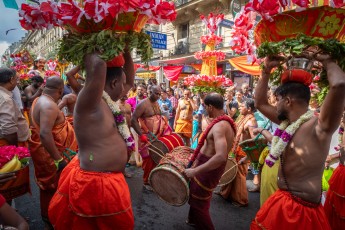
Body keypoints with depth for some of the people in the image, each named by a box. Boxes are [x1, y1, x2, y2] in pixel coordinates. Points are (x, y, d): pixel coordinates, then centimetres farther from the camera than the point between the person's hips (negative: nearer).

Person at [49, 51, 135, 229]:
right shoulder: (89, 102, -23)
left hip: (109, 179, 10)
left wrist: (126, 52, 8)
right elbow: (98, 66, -40)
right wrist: (89, 53, -18)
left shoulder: (106, 100, 5)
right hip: (95, 183, -9)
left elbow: (130, 81, 15)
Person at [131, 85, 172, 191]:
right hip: (147, 137, -7)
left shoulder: (157, 104, 9)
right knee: (149, 159, 0)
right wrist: (141, 135, -23)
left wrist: (165, 130, 11)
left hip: (157, 136, 7)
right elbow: (133, 120, -19)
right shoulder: (143, 104, -15)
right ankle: (146, 182, 19)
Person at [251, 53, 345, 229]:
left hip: (303, 209, -7)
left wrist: (325, 59, -16)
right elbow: (260, 103, 13)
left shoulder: (319, 126, -19)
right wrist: (266, 70, 8)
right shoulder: (287, 122, 4)